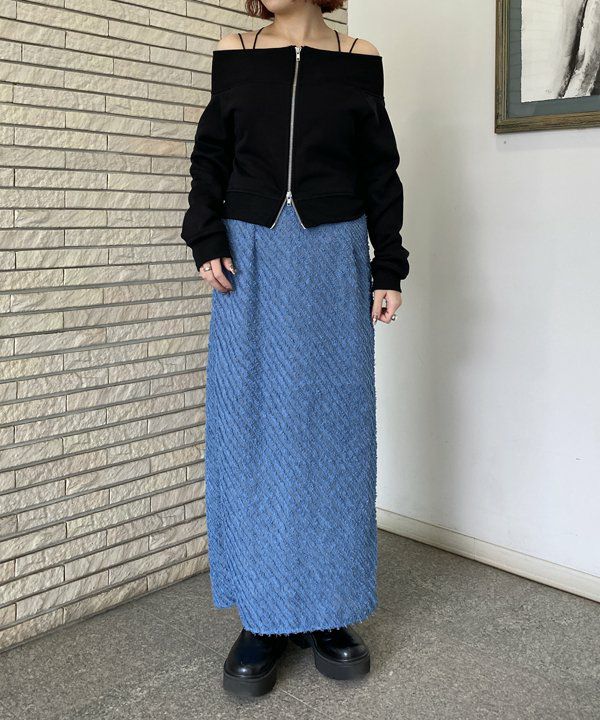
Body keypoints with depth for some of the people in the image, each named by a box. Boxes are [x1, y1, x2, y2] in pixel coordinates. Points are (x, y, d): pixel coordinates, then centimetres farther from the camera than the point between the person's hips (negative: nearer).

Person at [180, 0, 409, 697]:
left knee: (334, 426, 2)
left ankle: (328, 611, 15)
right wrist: (206, 240, -4)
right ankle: (264, 617, 11)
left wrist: (388, 269, 3)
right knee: (249, 428, -1)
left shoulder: (357, 60, 8)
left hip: (334, 259, 0)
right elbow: (209, 158, 10)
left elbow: (381, 175, 8)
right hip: (251, 259, 1)